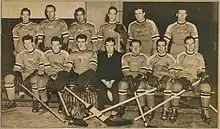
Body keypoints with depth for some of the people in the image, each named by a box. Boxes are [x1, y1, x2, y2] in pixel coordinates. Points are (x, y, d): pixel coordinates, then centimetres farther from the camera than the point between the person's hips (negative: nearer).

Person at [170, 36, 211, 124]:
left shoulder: (199, 56, 15)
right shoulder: (180, 56, 10)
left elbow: (201, 70, 13)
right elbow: (178, 71, 3)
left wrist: (203, 75, -12)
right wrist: (184, 80, -16)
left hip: (196, 80, 1)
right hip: (183, 79, -1)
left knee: (206, 87, -31)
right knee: (176, 86, -35)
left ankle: (205, 112, -13)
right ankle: (174, 111, -16)